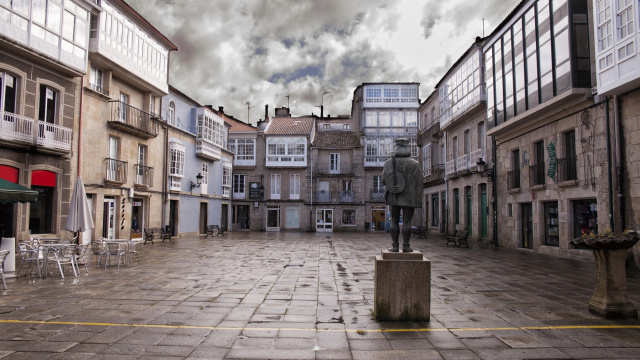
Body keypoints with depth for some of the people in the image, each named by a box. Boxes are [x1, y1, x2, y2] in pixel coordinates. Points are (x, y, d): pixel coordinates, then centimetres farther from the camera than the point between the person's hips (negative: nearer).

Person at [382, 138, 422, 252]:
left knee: (394, 221, 7)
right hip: (409, 198, -1)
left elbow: (384, 181, 0)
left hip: (394, 197, 1)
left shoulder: (389, 163, -5)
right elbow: (418, 184, -6)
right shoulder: (415, 164, -8)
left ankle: (395, 246, 7)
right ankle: (406, 246, 5)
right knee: (407, 221, 3)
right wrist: (418, 202, -2)